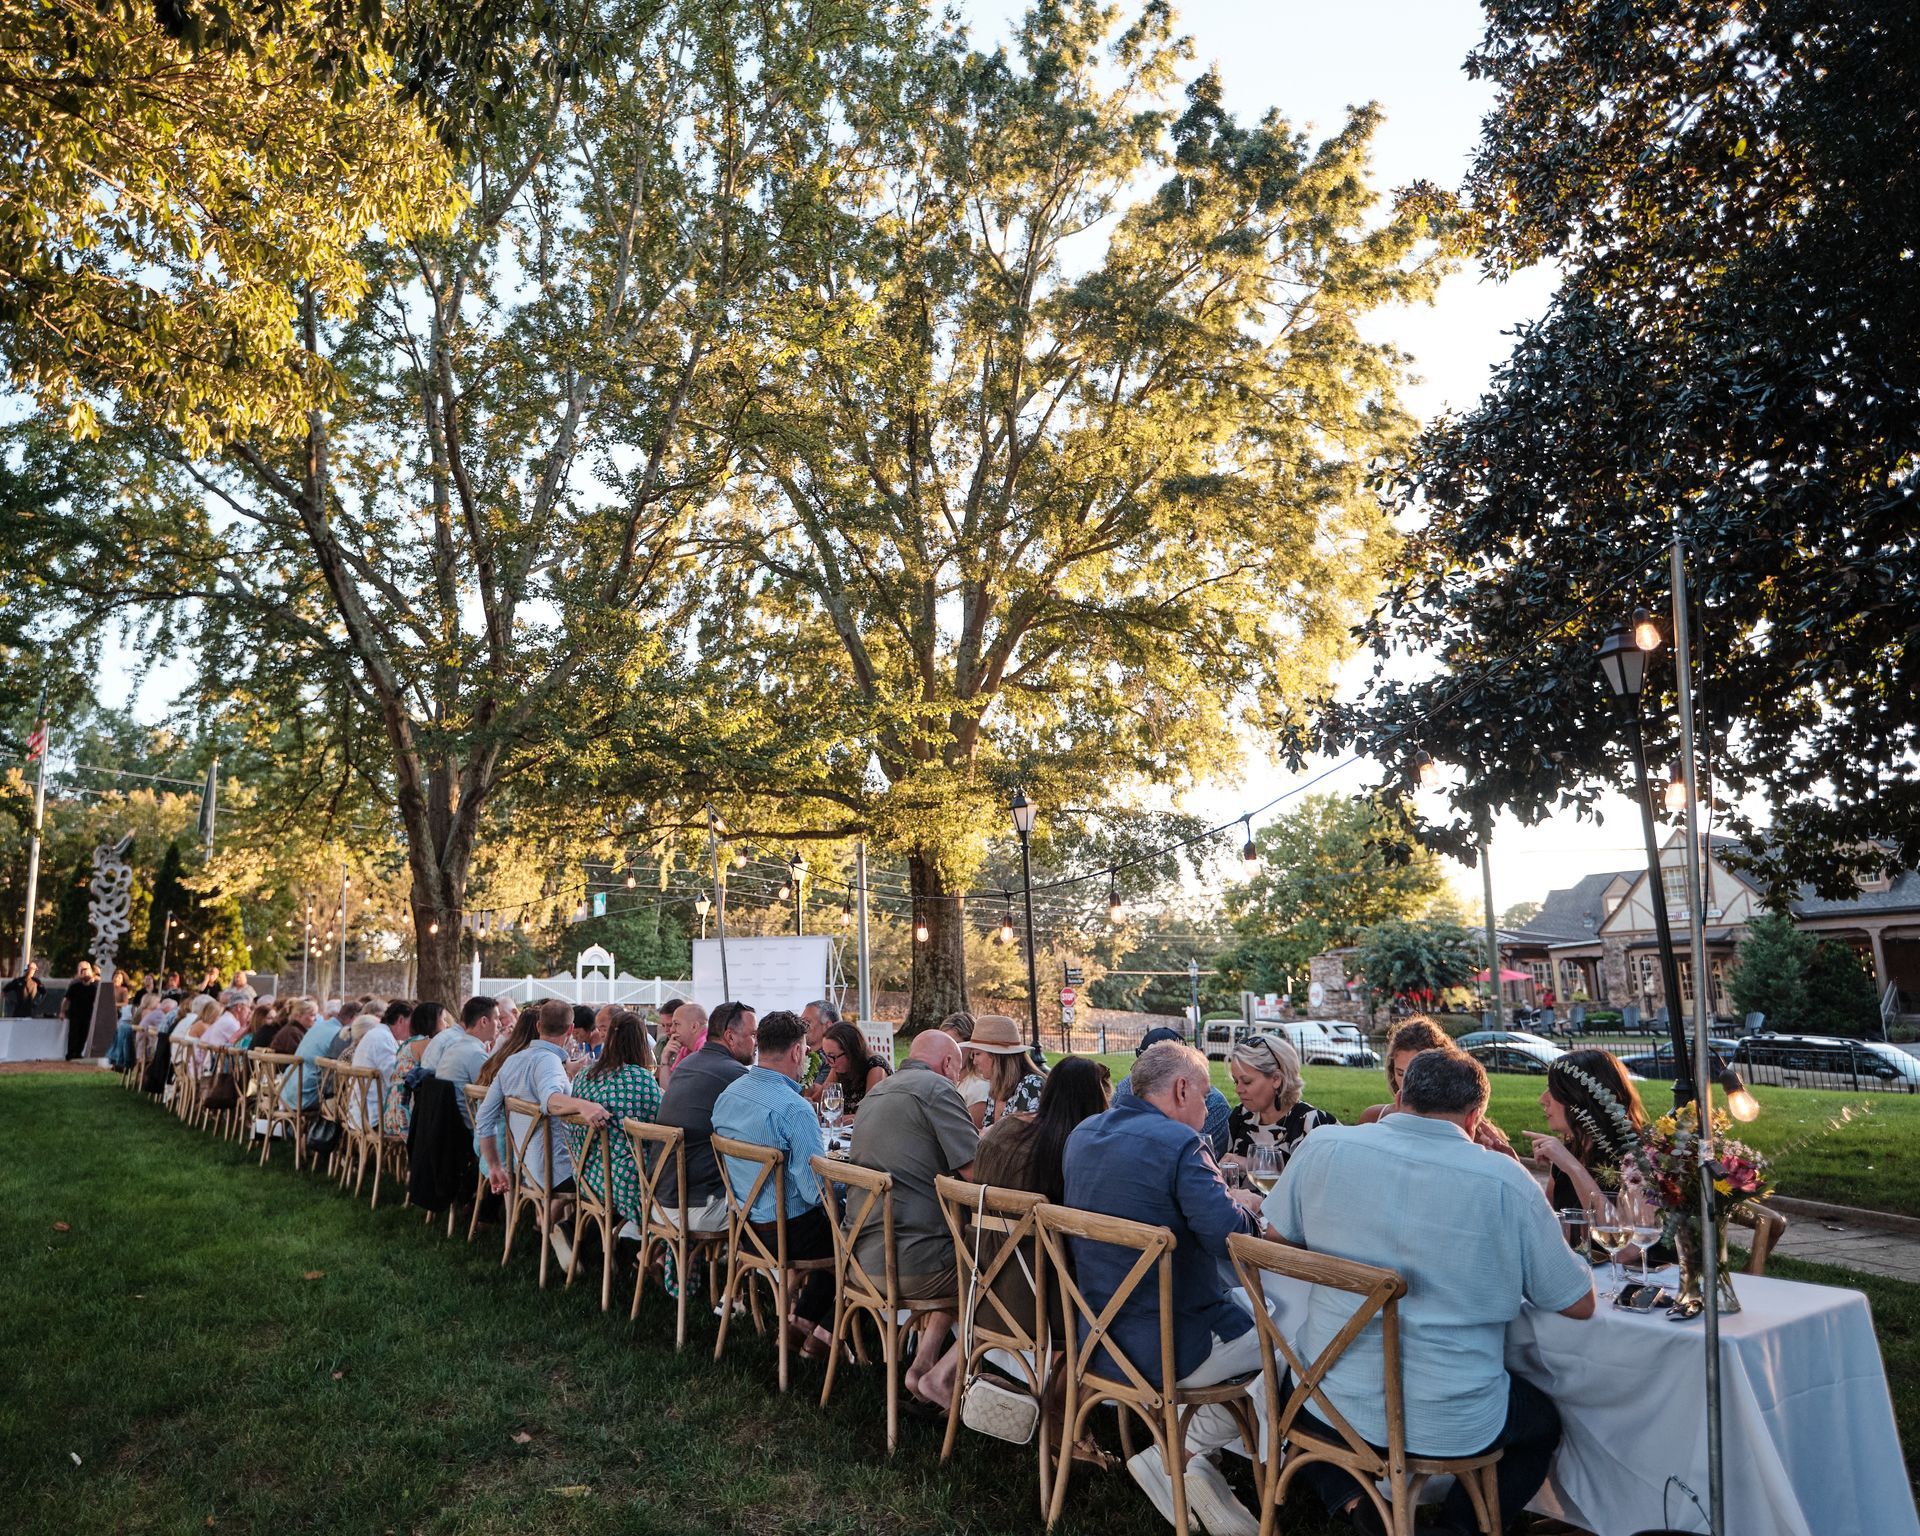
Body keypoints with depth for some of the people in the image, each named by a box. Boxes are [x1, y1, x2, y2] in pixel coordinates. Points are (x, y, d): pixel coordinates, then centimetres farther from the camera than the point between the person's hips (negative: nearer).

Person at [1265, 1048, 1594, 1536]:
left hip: (1331, 1402, 1)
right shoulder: (1505, 1181, -15)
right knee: (1543, 1422, 31)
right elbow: (1579, 1304, -3)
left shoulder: (1323, 1147, -9)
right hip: (1452, 1423, -1)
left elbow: (1281, 1238, 8)